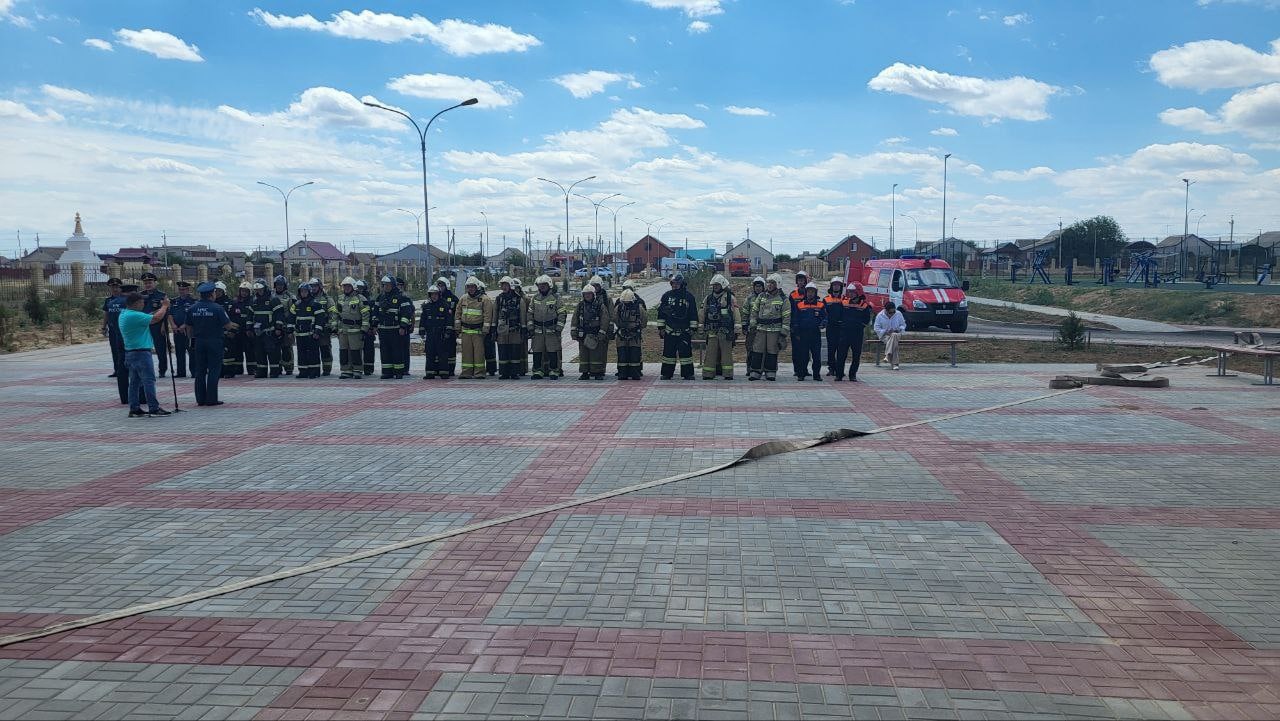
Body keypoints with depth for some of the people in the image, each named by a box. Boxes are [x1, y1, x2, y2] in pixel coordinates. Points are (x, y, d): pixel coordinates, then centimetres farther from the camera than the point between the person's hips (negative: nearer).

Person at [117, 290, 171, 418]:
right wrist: (165, 306, -5)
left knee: (134, 382, 11)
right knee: (149, 380, -6)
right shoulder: (134, 315, -19)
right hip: (141, 353, -10)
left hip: (130, 353, 10)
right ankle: (154, 408, -5)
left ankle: (134, 409, 13)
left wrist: (159, 309, 12)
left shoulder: (124, 314, 12)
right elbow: (156, 318, -20)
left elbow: (147, 316, 18)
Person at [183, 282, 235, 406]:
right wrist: (232, 325, 10)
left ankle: (200, 399, 11)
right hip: (214, 341, -4)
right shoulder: (217, 308, -12)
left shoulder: (192, 308, 3)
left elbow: (188, 328, 9)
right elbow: (228, 326, -12)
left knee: (200, 371, 10)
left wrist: (191, 338, 23)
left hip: (199, 342, 4)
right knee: (214, 370, 0)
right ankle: (211, 399, -3)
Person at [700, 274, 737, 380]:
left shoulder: (730, 297, 1)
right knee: (710, 353, 1)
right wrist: (702, 329, 17)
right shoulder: (708, 298, 14)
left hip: (725, 331, -4)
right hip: (712, 331, 4)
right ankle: (708, 374, 4)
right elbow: (703, 314, 20)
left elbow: (736, 314, 0)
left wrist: (736, 330, -4)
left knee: (727, 352, -2)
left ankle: (728, 375, 1)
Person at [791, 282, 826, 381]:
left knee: (817, 356, 0)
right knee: (803, 355, 2)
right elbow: (795, 320, 10)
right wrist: (796, 333, 3)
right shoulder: (800, 305, 8)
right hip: (803, 334, 0)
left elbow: (825, 317, 8)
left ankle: (817, 374, 9)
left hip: (816, 334, 0)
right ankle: (801, 374, 10)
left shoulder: (820, 305, 8)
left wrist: (823, 324, -14)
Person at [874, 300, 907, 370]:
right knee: (894, 343, -36)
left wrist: (899, 329, -10)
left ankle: (888, 355, -46)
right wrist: (886, 332, -16)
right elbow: (877, 328, -1)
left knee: (894, 335, -39)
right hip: (884, 335, -2)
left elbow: (903, 325, 14)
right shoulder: (880, 315, -2)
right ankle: (894, 364, -41)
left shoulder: (898, 314, 4)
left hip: (897, 334, 2)